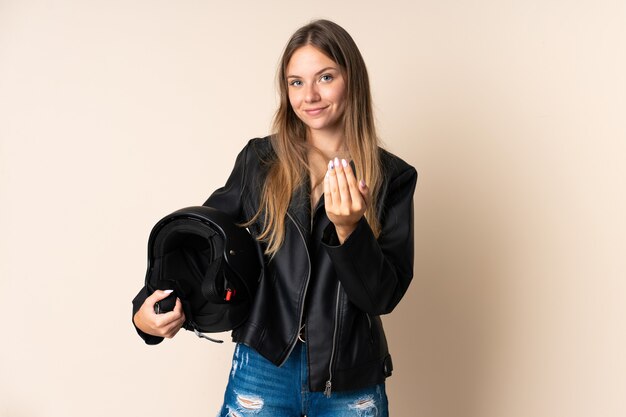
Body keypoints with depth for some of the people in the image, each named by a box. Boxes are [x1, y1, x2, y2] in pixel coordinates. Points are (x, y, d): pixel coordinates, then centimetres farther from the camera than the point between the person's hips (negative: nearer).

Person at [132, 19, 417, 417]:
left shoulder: (391, 177, -5)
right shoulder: (260, 160, -3)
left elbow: (385, 296, -8)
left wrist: (349, 229, -24)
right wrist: (146, 308, -14)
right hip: (263, 372, 1)